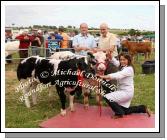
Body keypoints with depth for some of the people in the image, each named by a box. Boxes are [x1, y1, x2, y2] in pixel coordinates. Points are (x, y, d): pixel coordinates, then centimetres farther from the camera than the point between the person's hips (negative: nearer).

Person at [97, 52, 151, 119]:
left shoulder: (129, 69, -21)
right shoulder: (123, 67, 6)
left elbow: (118, 75, -35)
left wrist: (104, 76, -44)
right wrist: (111, 57, -6)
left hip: (126, 92, -10)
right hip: (123, 91, 10)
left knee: (107, 97, -17)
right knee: (124, 111, 19)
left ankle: (119, 113, -2)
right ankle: (143, 108, 29)